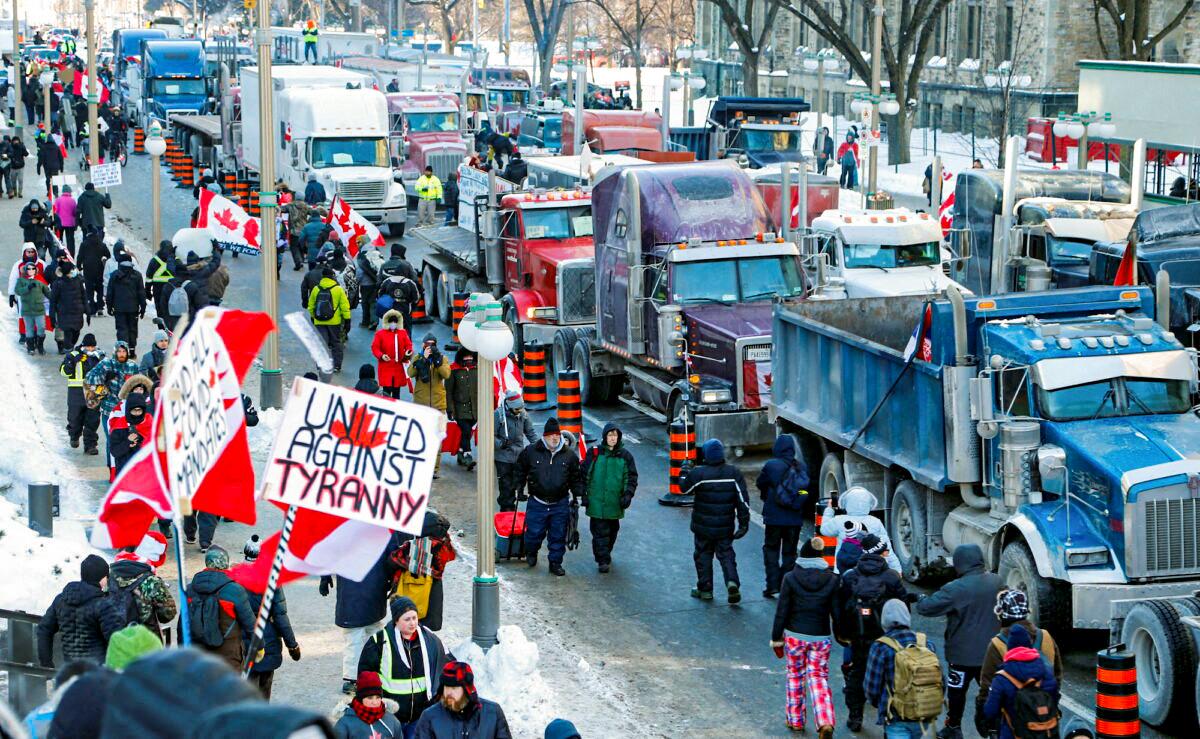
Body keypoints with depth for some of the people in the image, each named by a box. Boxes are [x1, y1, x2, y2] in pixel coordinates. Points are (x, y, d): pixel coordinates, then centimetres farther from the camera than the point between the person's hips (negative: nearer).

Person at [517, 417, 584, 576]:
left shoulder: (569, 455, 1)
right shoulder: (531, 451, -3)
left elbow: (576, 478, 12)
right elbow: (520, 470, 13)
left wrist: (576, 496, 8)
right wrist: (520, 488, 11)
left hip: (560, 504, 1)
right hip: (537, 502, -1)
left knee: (558, 536, 5)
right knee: (534, 533, 3)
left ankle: (555, 563, 20)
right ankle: (531, 554, 33)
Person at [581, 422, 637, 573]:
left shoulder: (625, 455, 2)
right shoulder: (594, 452, -1)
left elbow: (632, 477, 6)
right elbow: (585, 474, 4)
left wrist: (628, 495, -6)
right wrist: (584, 494, 0)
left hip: (615, 502, 2)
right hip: (596, 502, -2)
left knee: (612, 530, 14)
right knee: (600, 531, -7)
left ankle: (605, 554, 31)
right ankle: (603, 560, -4)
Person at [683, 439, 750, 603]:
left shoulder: (698, 473, -14)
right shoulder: (734, 473, -5)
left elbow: (685, 489, 2)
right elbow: (743, 500, -5)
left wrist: (685, 472, 19)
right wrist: (744, 523, 0)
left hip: (703, 526, -2)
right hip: (725, 527, 2)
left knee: (703, 555, 12)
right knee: (726, 554, 11)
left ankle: (705, 589, 17)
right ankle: (732, 582, -12)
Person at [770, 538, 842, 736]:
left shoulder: (790, 578, -9)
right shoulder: (832, 579, -6)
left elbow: (782, 611, -6)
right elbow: (837, 613, -2)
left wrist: (777, 639, 4)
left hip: (794, 636, -1)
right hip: (822, 637, 1)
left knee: (795, 675, 17)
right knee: (819, 678, 6)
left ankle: (795, 720, 27)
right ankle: (825, 722, -12)